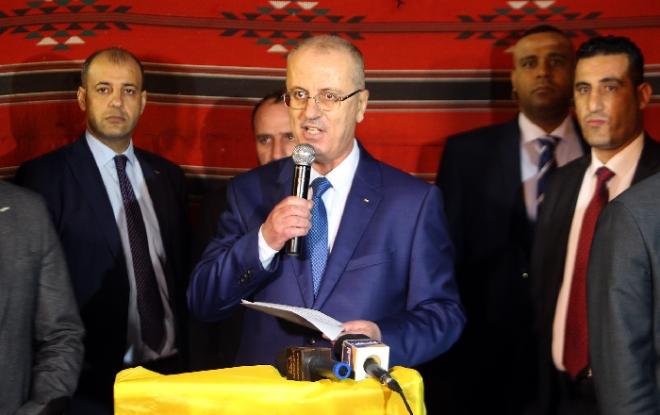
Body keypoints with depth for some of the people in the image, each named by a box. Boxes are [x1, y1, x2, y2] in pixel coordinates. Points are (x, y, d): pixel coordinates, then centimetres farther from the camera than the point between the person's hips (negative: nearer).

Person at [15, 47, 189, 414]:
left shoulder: (167, 176, 9)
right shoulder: (44, 177, -7)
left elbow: (181, 269, 13)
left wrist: (186, 351, 5)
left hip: (169, 370, 5)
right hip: (93, 379, -4)